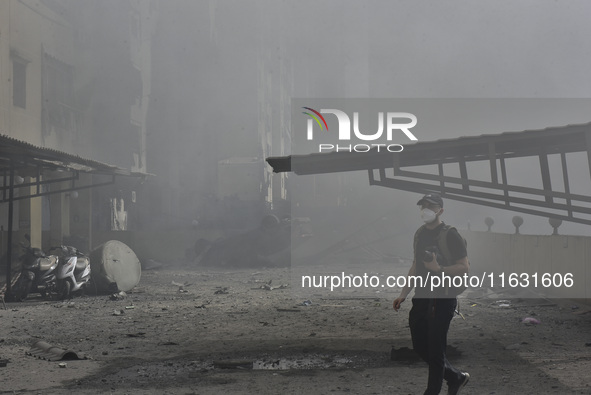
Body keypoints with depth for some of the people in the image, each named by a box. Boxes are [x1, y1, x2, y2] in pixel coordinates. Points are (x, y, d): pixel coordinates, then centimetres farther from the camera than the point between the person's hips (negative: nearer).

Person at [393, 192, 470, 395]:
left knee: (435, 349, -1)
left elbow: (464, 267, -13)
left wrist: (439, 269, -26)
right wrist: (403, 294, 19)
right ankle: (456, 378, 28)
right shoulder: (420, 234, 12)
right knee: (420, 347, 12)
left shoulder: (450, 235, -11)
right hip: (421, 298, 8)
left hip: (442, 300, -8)